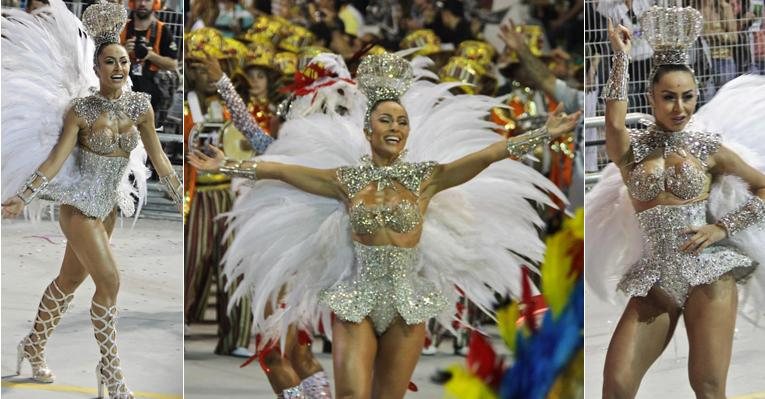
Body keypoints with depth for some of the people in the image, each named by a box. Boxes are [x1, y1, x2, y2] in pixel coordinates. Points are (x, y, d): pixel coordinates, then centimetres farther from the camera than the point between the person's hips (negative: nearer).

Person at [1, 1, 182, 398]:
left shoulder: (140, 106, -2)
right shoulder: (82, 109, -15)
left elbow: (158, 158, 4)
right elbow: (56, 157, -18)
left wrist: (182, 199, 5)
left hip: (108, 207, 6)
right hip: (79, 205, -6)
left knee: (70, 280, 17)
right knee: (109, 281, -13)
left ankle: (33, 346, 35)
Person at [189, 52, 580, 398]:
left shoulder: (426, 178, 0)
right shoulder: (347, 180, 1)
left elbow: (490, 153, -6)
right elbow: (278, 169, 5)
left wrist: (546, 133, -11)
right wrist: (224, 166, 6)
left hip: (407, 302, 1)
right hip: (356, 300, -1)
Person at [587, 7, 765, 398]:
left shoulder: (708, 147, 5)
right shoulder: (631, 148, 4)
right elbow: (614, 122, -20)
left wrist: (722, 227, -2)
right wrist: (621, 56, -13)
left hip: (708, 270, -1)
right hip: (654, 278, 1)